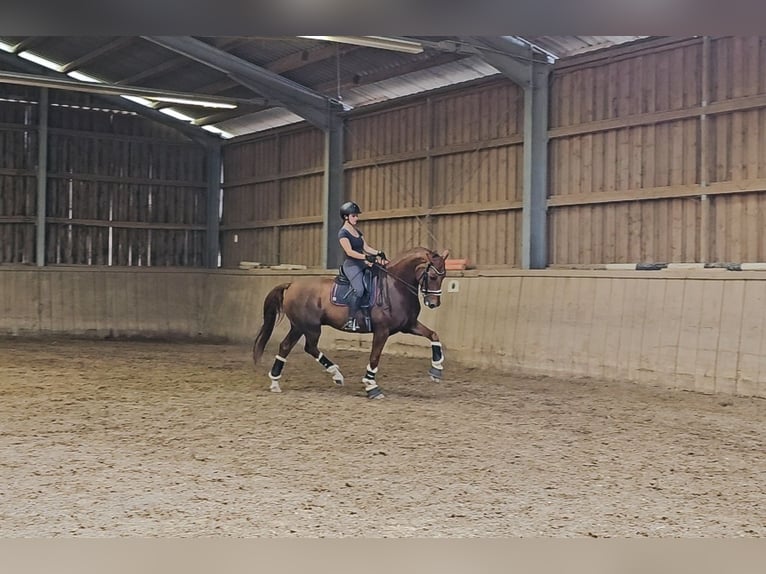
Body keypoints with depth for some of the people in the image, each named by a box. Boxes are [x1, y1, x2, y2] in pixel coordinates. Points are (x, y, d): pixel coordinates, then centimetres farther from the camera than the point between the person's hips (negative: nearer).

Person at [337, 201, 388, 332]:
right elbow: (349, 251, -18)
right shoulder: (343, 233, -6)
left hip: (363, 265, 9)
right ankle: (351, 321, -28)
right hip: (351, 265, -9)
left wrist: (378, 253, -4)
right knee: (359, 289, -29)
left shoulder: (357, 232, 20)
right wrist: (366, 257, -30)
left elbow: (366, 247, 15)